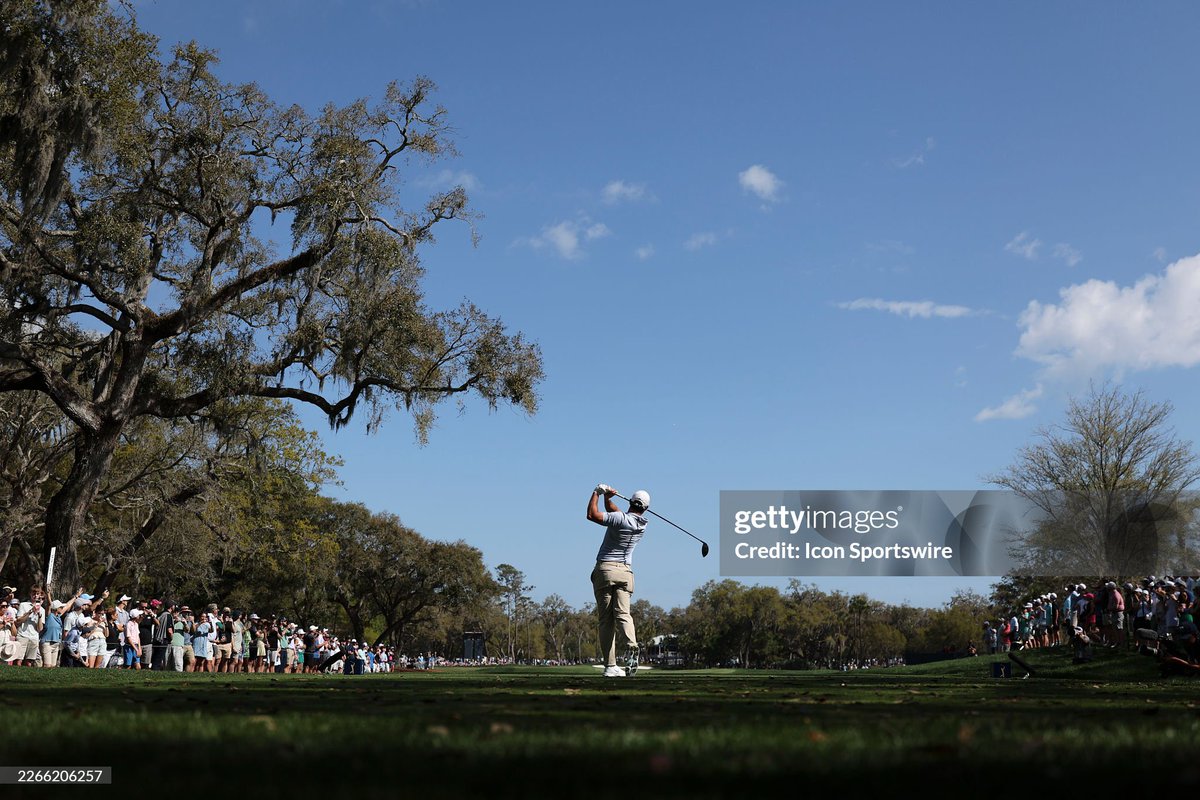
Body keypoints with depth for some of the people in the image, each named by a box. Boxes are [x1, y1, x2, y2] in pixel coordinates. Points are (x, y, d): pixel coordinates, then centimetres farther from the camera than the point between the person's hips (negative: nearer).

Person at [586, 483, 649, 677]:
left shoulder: (621, 518, -9)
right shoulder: (642, 525, 11)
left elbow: (592, 515, -14)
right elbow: (613, 512, 23)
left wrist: (597, 493, -2)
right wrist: (607, 497, 11)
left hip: (604, 569, -4)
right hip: (625, 571, 4)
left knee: (606, 619, -1)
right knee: (622, 613, -7)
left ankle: (610, 666, -5)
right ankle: (631, 645, -37)